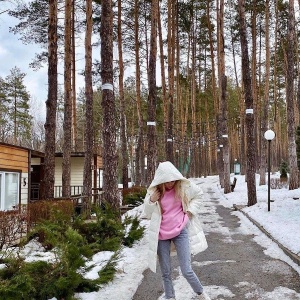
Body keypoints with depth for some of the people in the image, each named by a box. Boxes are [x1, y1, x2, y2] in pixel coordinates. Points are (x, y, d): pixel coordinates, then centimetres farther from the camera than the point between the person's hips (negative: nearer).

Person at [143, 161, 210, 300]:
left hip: (180, 231, -1)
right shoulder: (153, 191, -6)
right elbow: (148, 214, 3)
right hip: (161, 235, 1)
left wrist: (191, 210, -1)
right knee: (165, 273, 8)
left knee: (186, 270, -2)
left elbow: (199, 194, 12)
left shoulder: (184, 186, -7)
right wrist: (151, 201, -15)